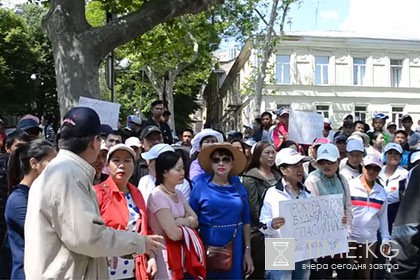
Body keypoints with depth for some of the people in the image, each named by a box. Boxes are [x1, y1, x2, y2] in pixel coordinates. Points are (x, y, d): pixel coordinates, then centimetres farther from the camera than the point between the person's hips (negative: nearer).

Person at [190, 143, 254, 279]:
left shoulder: (238, 187, 2)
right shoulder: (200, 186, -6)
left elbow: (245, 221, 5)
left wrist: (247, 251, 3)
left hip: (235, 247, 2)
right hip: (208, 246, -2)